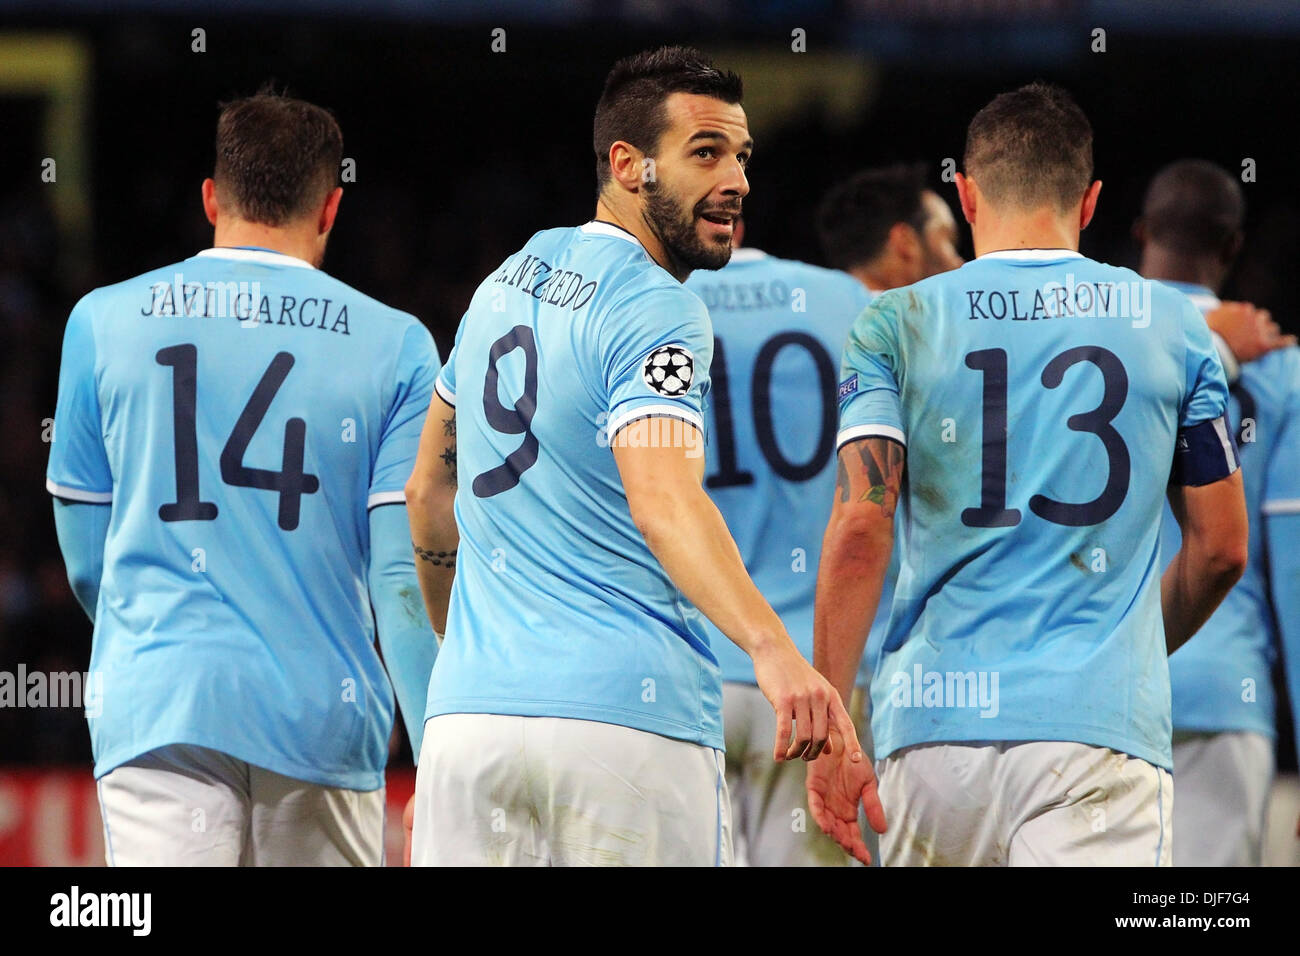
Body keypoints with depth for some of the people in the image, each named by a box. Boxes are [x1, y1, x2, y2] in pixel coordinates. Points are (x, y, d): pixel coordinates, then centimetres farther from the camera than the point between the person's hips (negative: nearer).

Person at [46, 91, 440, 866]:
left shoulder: (103, 322, 8)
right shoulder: (393, 345, 3)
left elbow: (86, 563, 14)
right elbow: (405, 578, -3)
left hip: (156, 710, 0)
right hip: (325, 715, 0)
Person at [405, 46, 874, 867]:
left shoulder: (507, 280, 16)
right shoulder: (654, 312, -8)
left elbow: (430, 490, 27)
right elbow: (662, 497, -26)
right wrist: (771, 647, -39)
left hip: (469, 709, 7)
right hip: (629, 710, -7)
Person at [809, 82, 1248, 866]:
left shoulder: (899, 325, 5)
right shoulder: (1172, 325, 9)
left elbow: (861, 529, -5)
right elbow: (1221, 550, 13)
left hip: (937, 718, 1)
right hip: (1104, 723, -1)